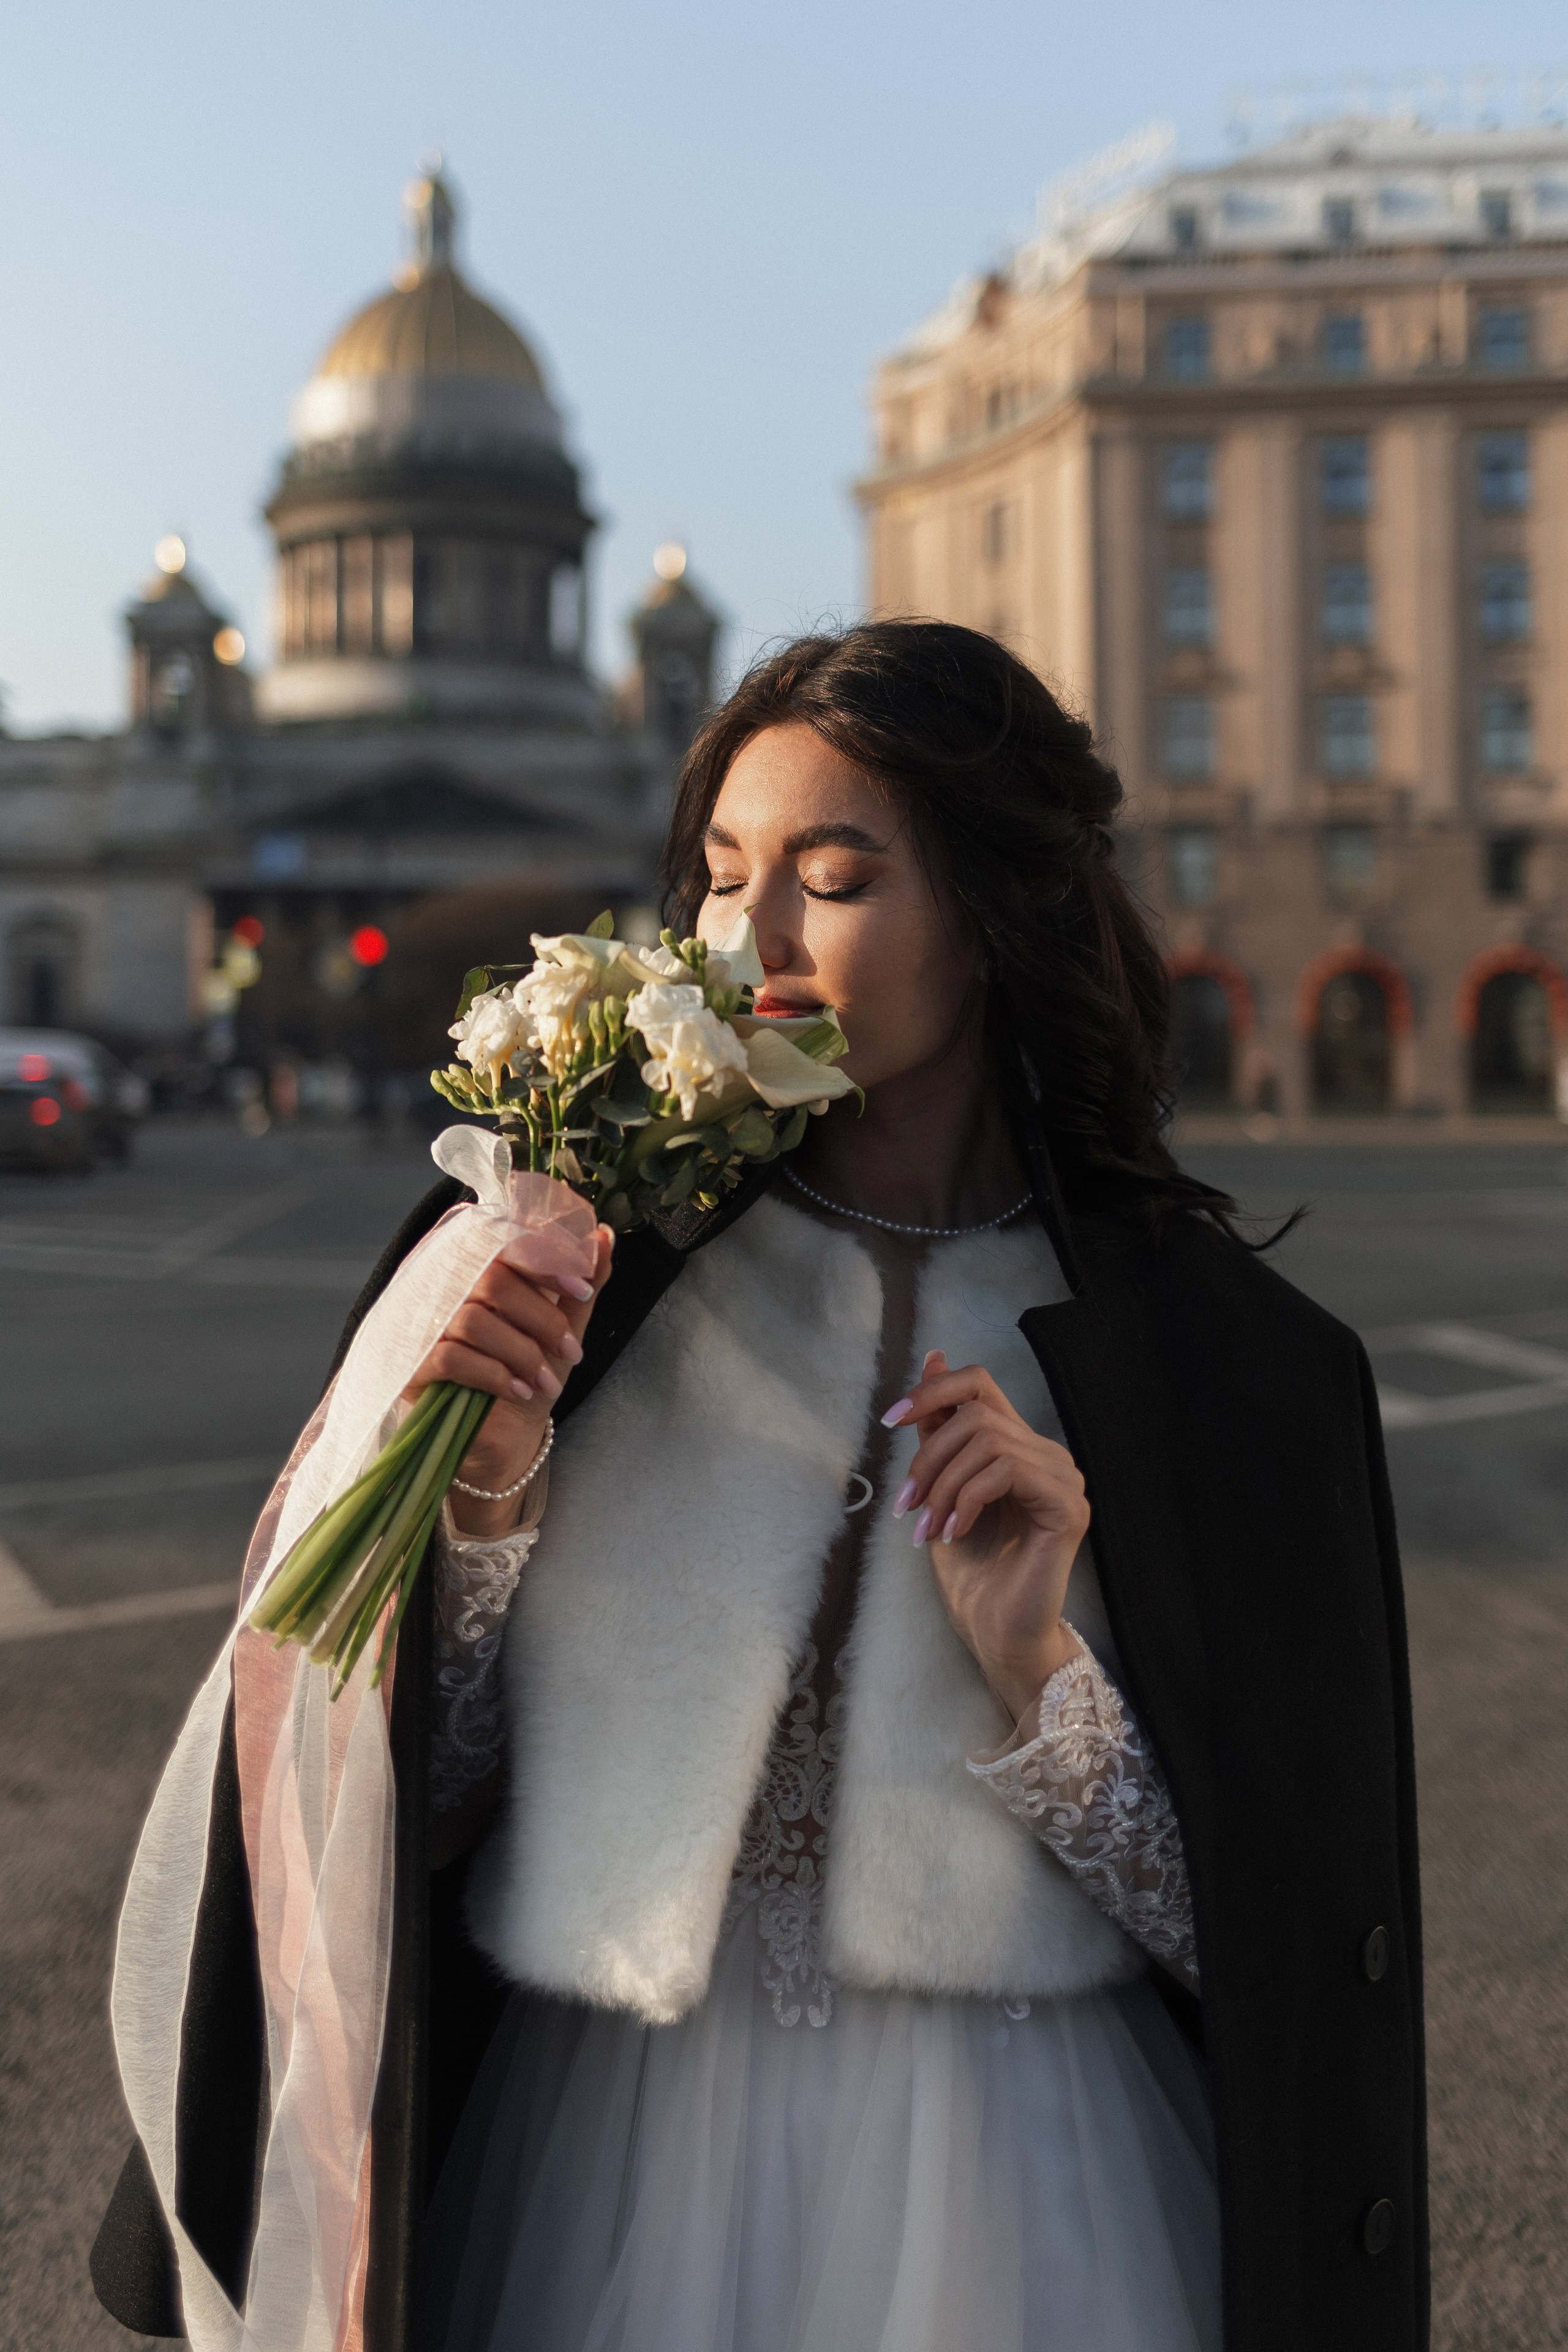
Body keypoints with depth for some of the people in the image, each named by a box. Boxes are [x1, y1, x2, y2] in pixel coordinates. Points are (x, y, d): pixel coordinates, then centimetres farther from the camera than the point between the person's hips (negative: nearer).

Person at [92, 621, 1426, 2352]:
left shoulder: (1207, 1351, -9)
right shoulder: (588, 1269, -6)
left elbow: (1260, 1931, -7)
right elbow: (422, 1793, -3)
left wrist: (1037, 1667, -20)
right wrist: (482, 1509, -19)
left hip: (1016, 2195, -1)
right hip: (601, 2172, 2)